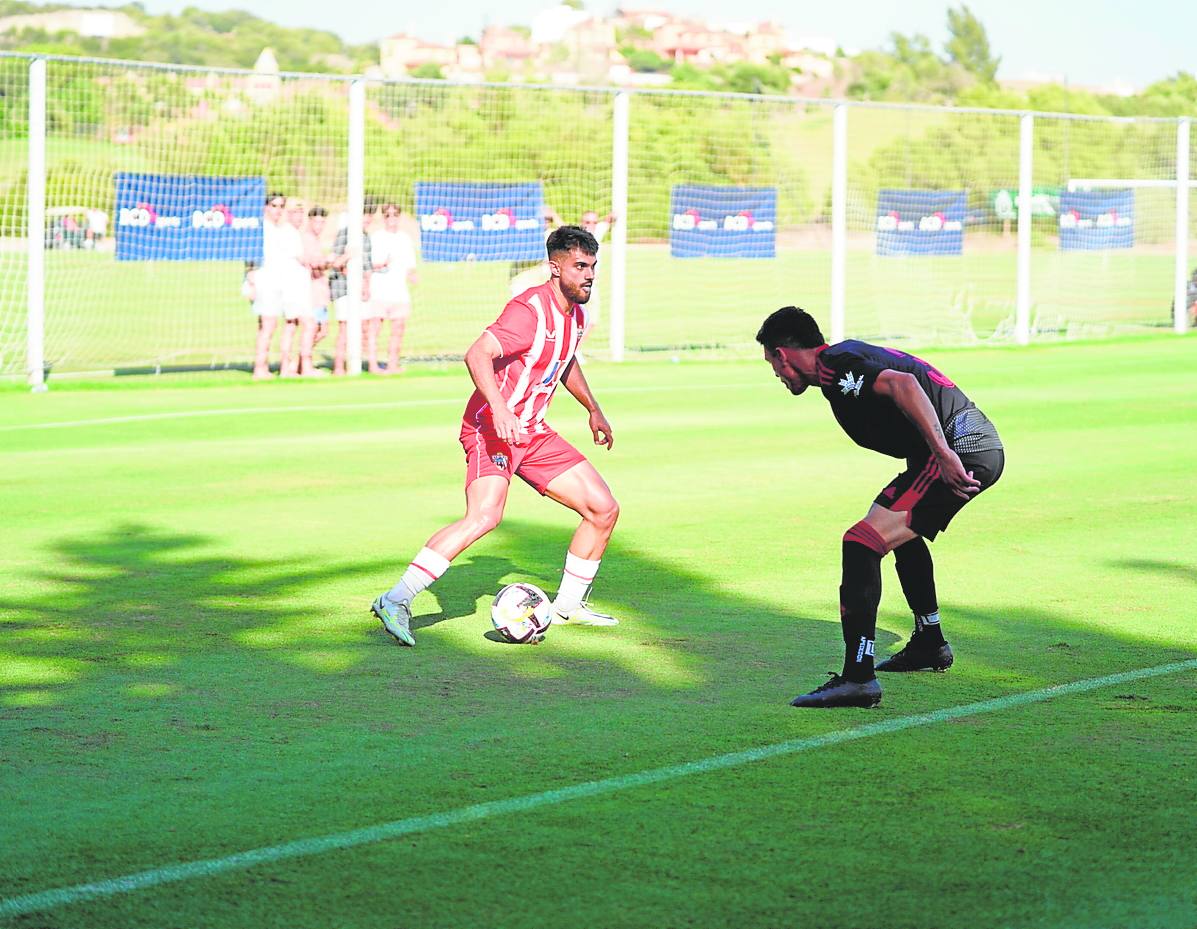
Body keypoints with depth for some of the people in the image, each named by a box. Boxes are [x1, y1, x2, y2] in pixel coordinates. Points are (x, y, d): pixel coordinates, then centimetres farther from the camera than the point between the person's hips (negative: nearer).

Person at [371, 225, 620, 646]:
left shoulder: (575, 314, 11)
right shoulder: (531, 309, -19)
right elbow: (477, 356, -32)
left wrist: (592, 409, 40)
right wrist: (500, 410, -45)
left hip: (533, 433, 9)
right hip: (492, 429, -9)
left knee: (604, 509, 7)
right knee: (485, 514, -32)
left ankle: (568, 605, 24)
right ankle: (395, 602, -31)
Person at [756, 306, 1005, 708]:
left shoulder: (833, 365, -10)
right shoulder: (847, 356, 22)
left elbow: (903, 384, -25)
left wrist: (944, 454, -31)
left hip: (958, 449, -10)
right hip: (981, 445, 10)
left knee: (863, 541, -16)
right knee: (900, 526, 34)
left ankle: (857, 677, -23)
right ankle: (929, 644, 45)